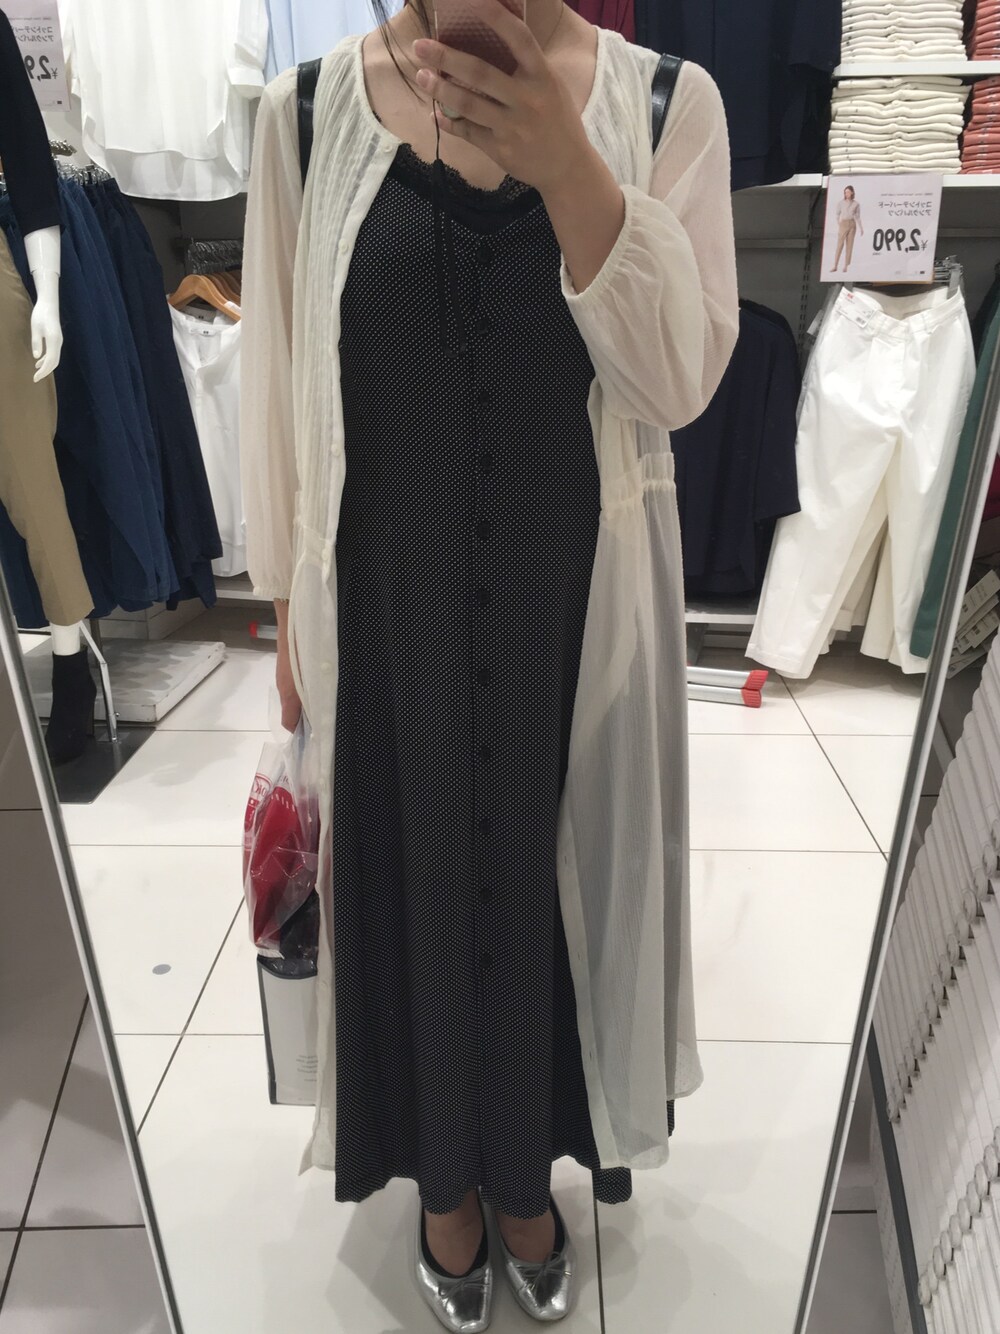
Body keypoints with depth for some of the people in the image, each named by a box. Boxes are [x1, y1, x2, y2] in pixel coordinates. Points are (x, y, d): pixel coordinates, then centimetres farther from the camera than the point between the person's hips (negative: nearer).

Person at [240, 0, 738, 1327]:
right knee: (414, 878, 16)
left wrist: (563, 162, -20)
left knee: (549, 879, 16)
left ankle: (530, 1171, 49)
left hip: (577, 602, 1)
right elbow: (280, 381, 2)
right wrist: (289, 610, 5)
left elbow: (682, 377, -8)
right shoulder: (309, 110, 0)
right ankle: (448, 1176, 48)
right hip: (388, 605, 1)